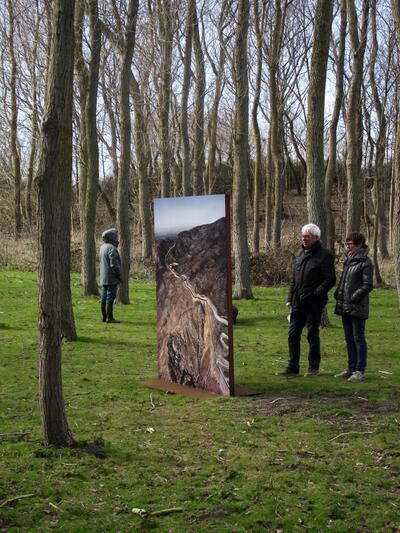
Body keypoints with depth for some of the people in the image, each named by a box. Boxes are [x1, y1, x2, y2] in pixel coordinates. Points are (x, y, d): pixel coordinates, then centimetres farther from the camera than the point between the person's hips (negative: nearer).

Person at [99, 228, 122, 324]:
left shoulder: (103, 247, 11)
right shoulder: (112, 248, -18)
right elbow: (114, 264, -21)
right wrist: (119, 275, -13)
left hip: (104, 277, 9)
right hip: (111, 277, -9)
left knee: (105, 297, 12)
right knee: (110, 297, -7)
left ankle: (104, 317, 17)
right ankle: (109, 318, -6)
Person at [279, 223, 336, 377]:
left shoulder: (324, 256, -8)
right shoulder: (300, 254, 14)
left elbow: (330, 280, -13)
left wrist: (314, 294, -19)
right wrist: (290, 299, 11)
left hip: (314, 303, -7)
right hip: (298, 303, 7)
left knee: (312, 335, 3)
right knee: (293, 335, 7)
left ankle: (314, 367, 16)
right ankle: (292, 367, 14)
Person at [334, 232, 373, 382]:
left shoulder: (365, 262, -11)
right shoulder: (347, 260, 13)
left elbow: (367, 286, -14)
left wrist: (353, 298, -17)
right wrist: (338, 294, 7)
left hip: (357, 307, -8)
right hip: (345, 307, 8)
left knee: (358, 339, -3)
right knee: (349, 339, 14)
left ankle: (360, 371, 3)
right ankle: (351, 368, 23)